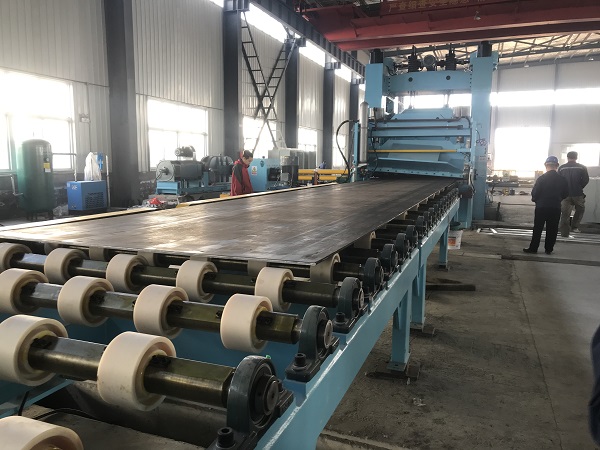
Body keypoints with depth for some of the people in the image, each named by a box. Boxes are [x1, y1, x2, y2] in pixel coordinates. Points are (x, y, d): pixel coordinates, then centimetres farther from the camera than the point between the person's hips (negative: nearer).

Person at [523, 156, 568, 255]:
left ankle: (533, 248, 7)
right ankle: (549, 249, 14)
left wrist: (535, 199, 9)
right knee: (552, 230, 10)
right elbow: (565, 194, 6)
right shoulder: (562, 180, -2)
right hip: (556, 207, 2)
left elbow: (534, 193, -11)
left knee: (537, 229, 5)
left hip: (541, 207, -2)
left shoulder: (541, 179, -11)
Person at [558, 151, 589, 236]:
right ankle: (574, 227, 13)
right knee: (580, 210, 21)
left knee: (565, 213, 4)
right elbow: (586, 180, -4)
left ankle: (564, 232, 1)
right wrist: (580, 188, 12)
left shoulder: (561, 168, 2)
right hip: (578, 194, -1)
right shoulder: (582, 167, -1)